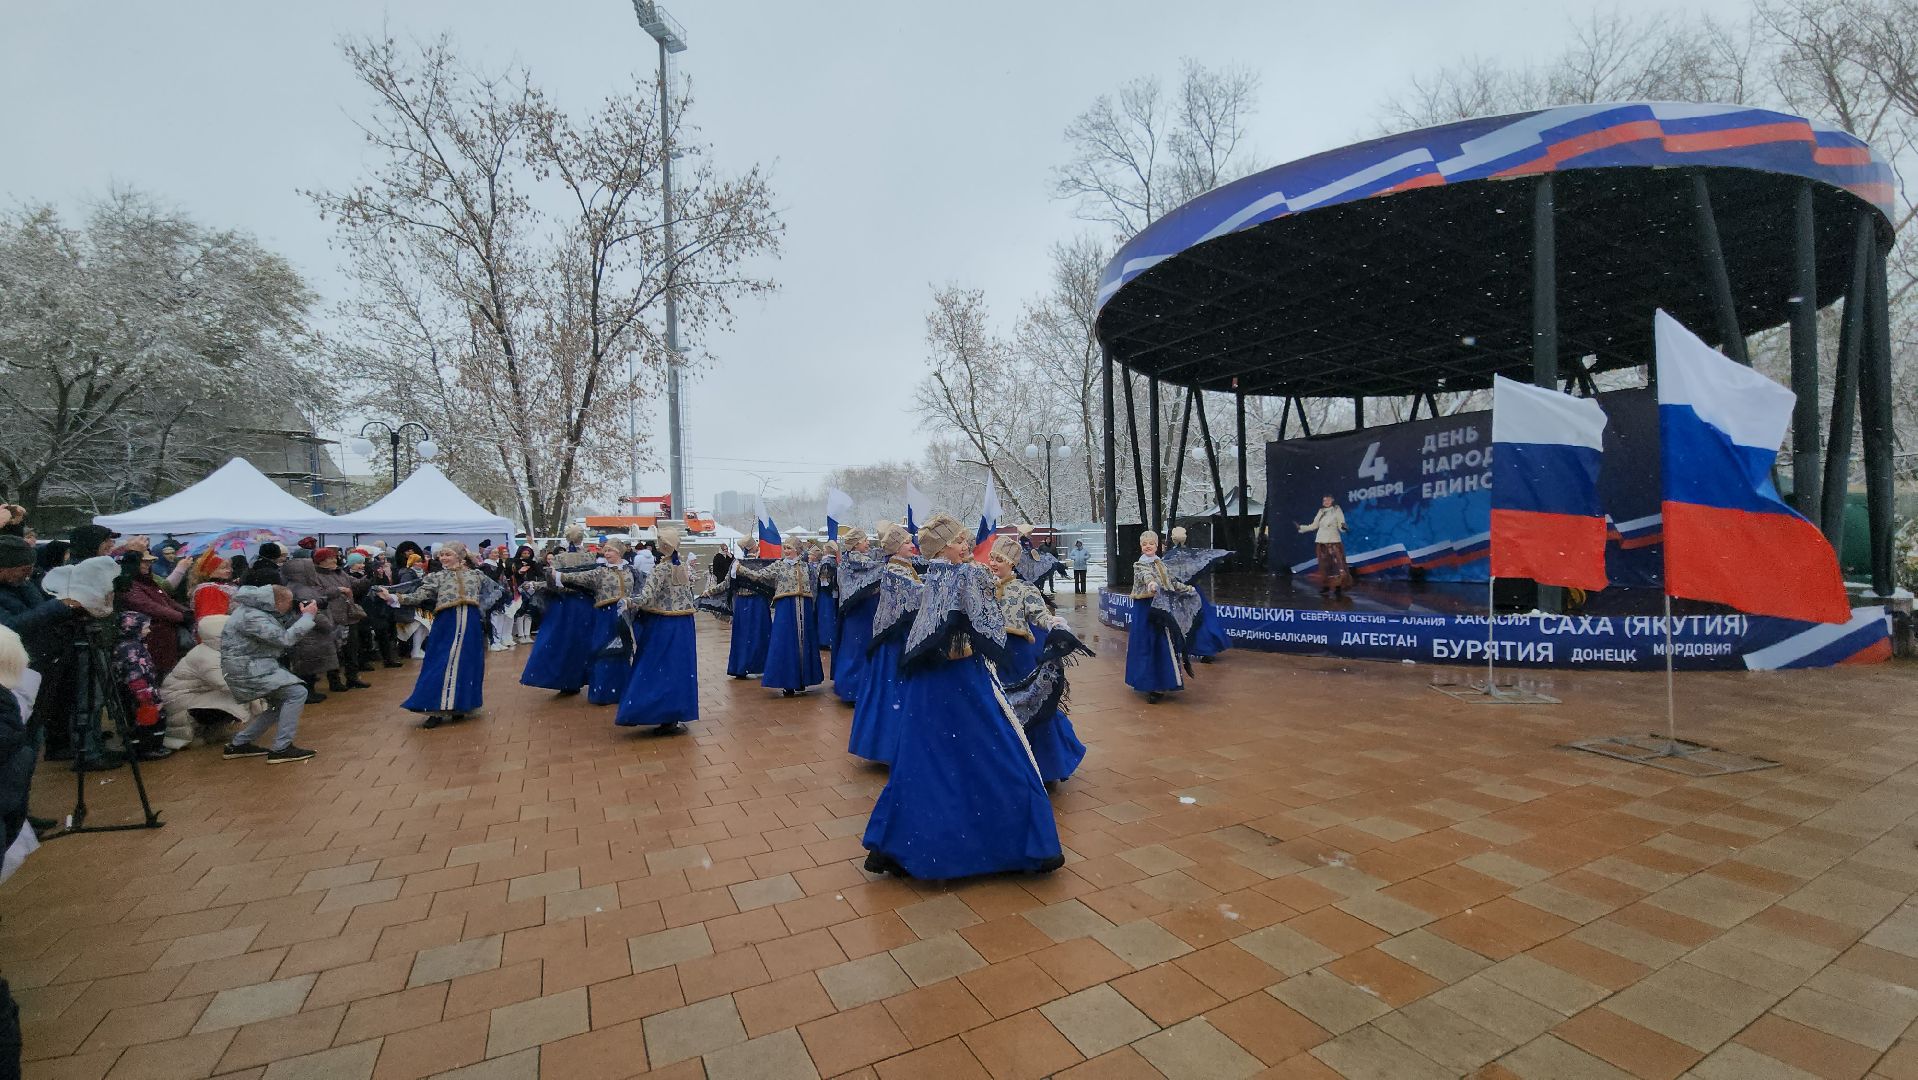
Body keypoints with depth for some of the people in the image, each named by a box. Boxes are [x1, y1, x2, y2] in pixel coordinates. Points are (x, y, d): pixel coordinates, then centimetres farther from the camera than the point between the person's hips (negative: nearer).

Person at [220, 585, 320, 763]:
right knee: (297, 692, -18)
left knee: (281, 703, 18)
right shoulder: (251, 617, -22)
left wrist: (303, 617, 2)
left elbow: (279, 635, 13)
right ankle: (281, 749, -13)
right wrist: (308, 616, -17)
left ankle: (238, 744, 25)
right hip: (247, 670, -11)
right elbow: (285, 639, -25)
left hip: (254, 666, 11)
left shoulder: (254, 611, 9)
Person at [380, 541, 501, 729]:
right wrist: (392, 597, -19)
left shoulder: (475, 574, 9)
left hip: (470, 624, 1)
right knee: (441, 665, -2)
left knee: (466, 664, 6)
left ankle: (459, 706, 18)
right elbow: (418, 596, -6)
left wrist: (481, 606, 8)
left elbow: (495, 589, 18)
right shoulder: (437, 576, 5)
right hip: (447, 624, -1)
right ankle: (437, 710, 3)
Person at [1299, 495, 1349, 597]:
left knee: (1337, 564, -10)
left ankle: (1338, 588, -7)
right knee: (1324, 566, 5)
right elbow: (1314, 526, 19)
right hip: (1321, 542, 4)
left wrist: (1343, 527, -27)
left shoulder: (1337, 510, 0)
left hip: (1334, 542, -4)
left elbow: (1341, 527, -5)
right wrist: (1301, 528, 14)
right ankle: (1325, 588, 9)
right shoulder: (1321, 511, 12)